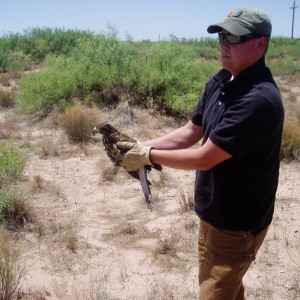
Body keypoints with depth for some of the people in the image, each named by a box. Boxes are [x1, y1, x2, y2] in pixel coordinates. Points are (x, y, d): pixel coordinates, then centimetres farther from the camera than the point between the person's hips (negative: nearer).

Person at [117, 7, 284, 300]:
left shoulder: (259, 100, -29)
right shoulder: (219, 82, 0)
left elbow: (204, 158, -27)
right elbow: (189, 132, 5)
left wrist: (148, 156, -17)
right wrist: (140, 145, -8)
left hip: (238, 222, -8)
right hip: (213, 212, 8)